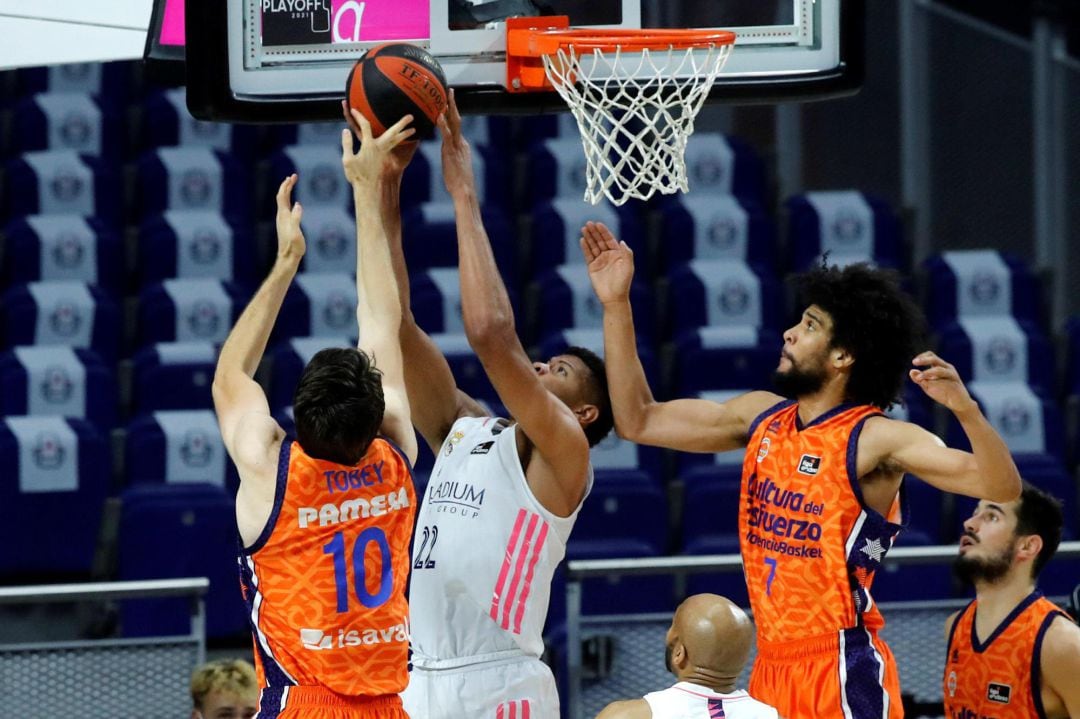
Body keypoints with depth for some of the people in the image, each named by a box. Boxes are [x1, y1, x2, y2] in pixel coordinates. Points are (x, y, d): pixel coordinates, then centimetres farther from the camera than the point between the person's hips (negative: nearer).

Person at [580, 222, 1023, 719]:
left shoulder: (874, 440, -10)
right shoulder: (762, 417, 10)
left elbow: (1002, 489, -20)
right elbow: (638, 421, 16)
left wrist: (964, 408, -37)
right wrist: (616, 303, 12)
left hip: (842, 673, -7)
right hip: (771, 669, 7)